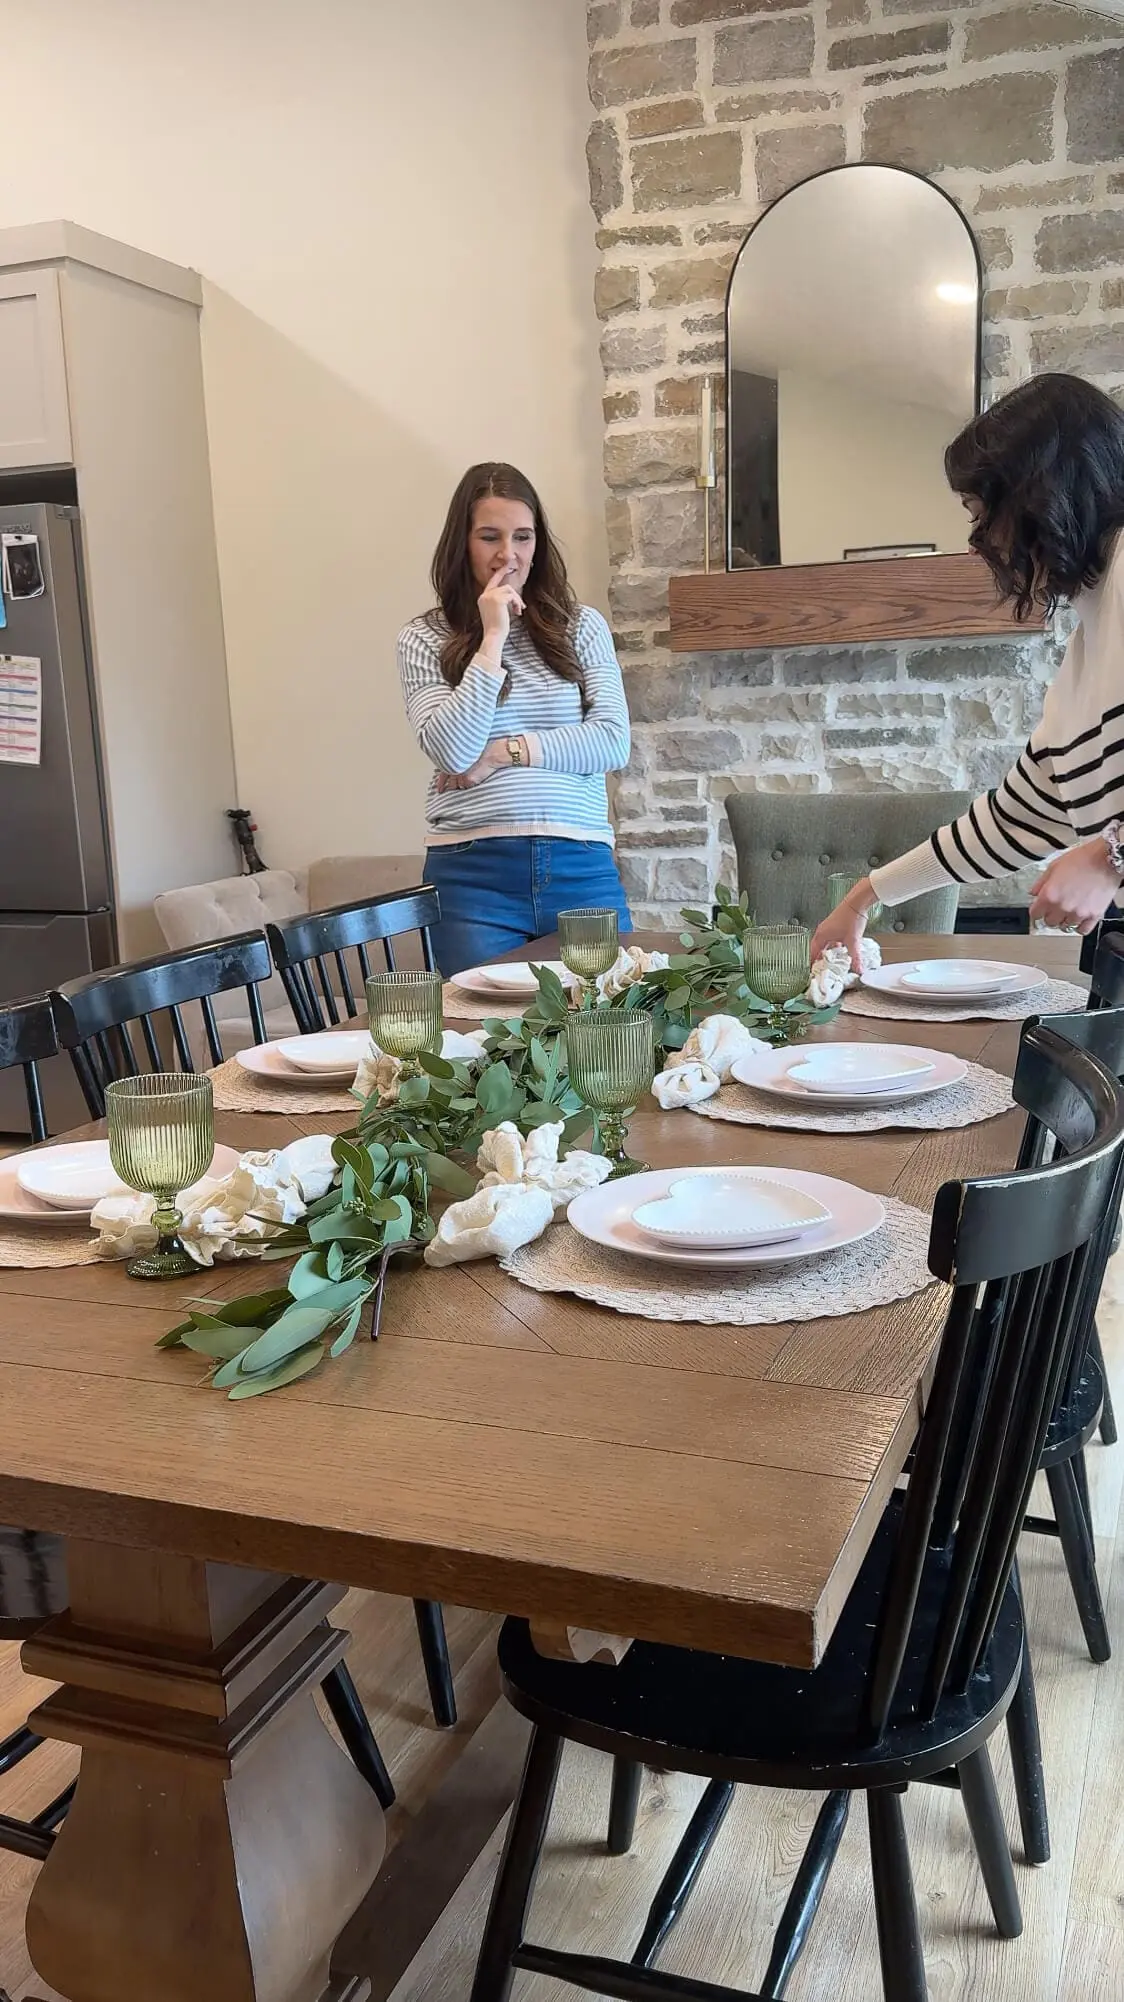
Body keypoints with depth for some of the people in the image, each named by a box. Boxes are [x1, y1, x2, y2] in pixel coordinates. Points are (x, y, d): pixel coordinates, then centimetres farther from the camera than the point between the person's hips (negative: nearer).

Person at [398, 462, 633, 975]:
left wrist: (507, 751, -7)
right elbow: (452, 751, -10)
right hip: (472, 875, -2)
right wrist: (493, 638, -8)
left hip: (581, 870, 2)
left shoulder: (581, 625, 10)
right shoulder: (423, 639, 4)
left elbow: (614, 742, 1)